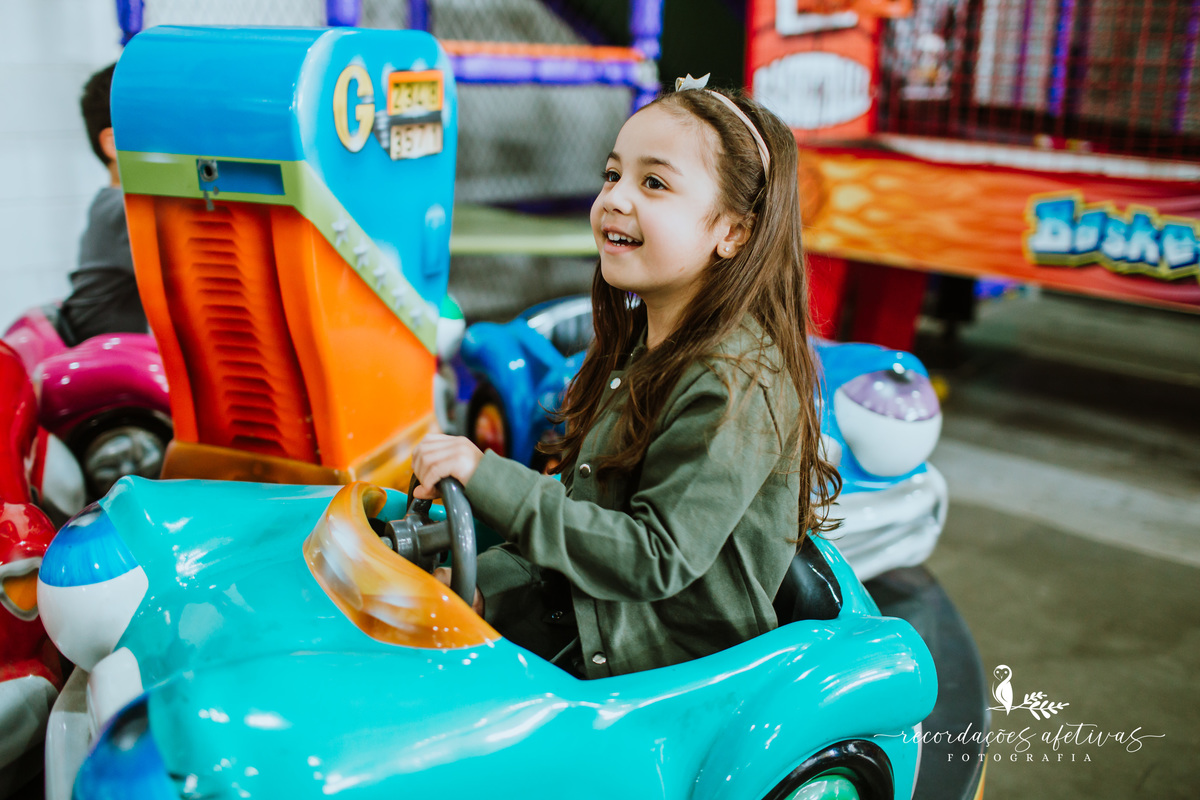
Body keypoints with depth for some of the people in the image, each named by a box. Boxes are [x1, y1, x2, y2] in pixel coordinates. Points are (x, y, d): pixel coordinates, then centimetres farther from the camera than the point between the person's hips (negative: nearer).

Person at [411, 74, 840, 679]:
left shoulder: (735, 385, -26)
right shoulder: (645, 340, 4)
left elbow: (657, 557, -28)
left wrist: (490, 479, -31)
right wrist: (485, 580, 1)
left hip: (671, 659, -8)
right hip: (584, 608, 8)